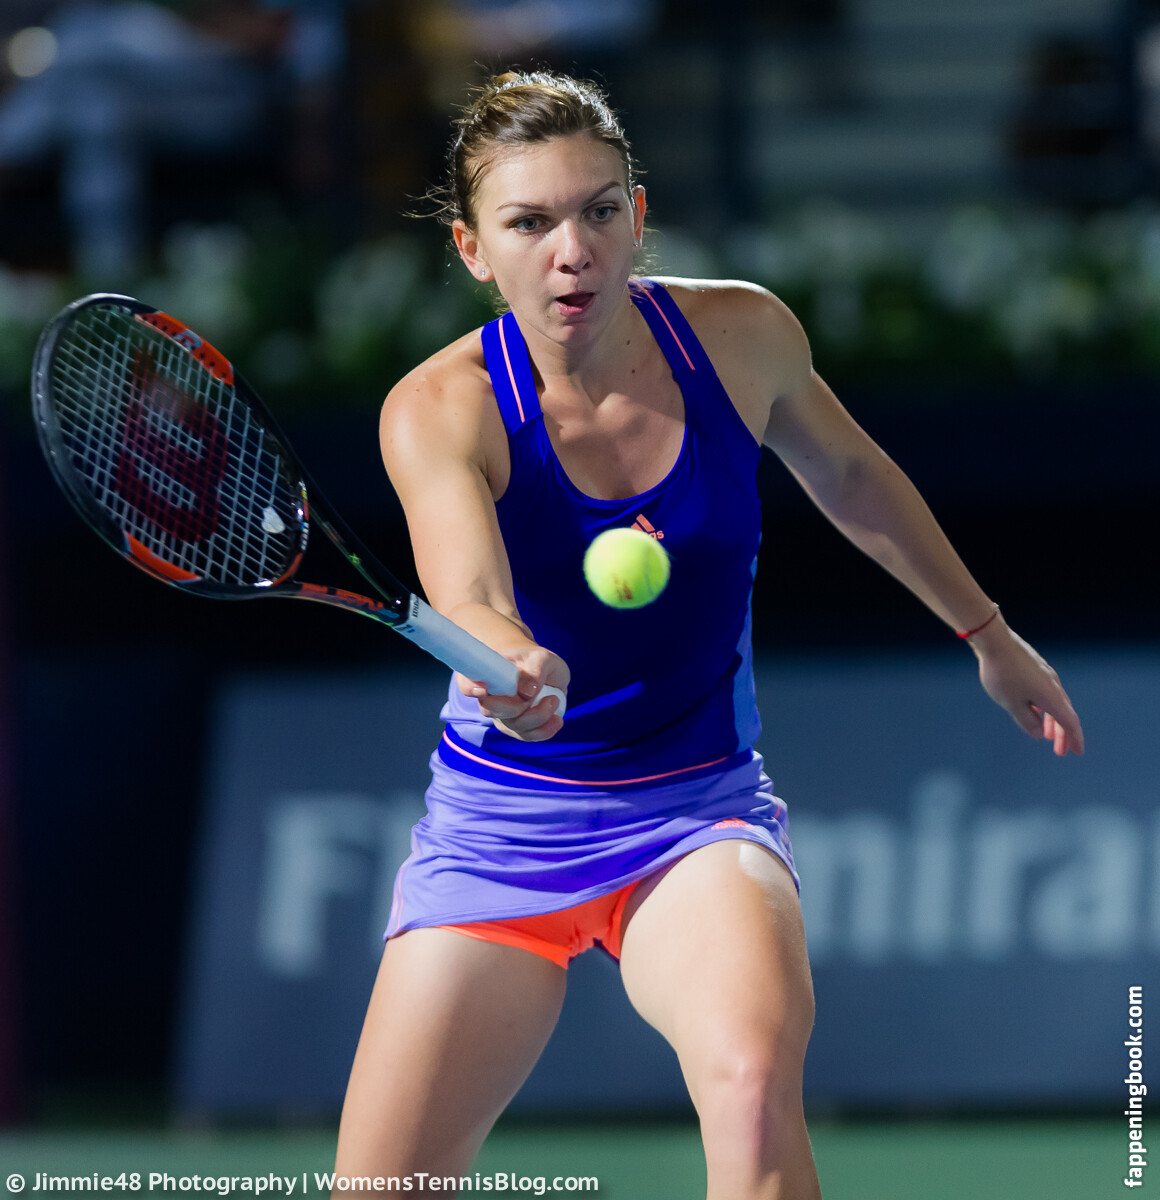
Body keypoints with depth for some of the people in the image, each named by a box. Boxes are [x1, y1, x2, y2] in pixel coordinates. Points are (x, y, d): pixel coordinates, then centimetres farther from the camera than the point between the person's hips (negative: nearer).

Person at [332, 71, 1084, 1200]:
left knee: (753, 1084, -32)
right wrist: (514, 670, -59)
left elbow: (849, 475, 14)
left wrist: (989, 635, 24)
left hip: (698, 815, 0)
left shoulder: (743, 336, -8)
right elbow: (468, 596, -35)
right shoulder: (439, 412, -16)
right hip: (499, 821, 0)